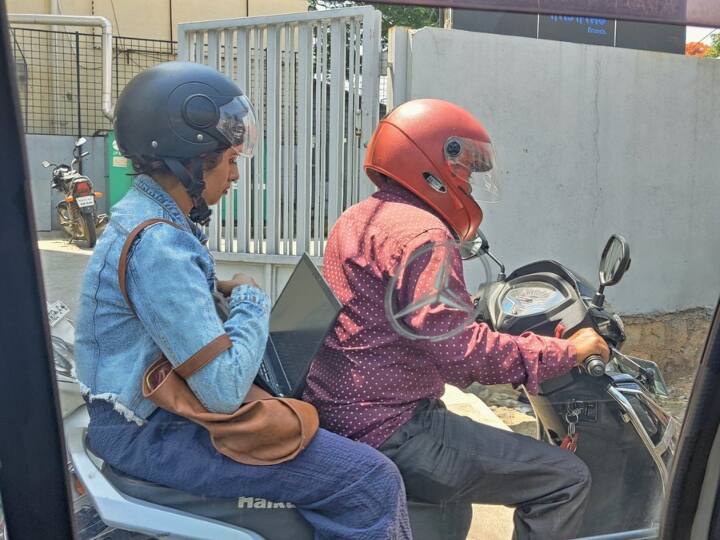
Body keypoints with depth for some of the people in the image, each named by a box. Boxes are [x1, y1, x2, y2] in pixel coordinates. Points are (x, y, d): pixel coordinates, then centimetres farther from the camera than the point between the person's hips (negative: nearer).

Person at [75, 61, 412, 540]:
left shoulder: (142, 212, 8)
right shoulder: (158, 246, -24)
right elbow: (224, 389, -28)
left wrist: (223, 293, 2)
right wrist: (250, 301, -13)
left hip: (149, 404, 11)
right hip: (151, 434, -11)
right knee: (372, 481, -16)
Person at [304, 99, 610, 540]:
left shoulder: (356, 220, 14)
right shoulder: (421, 234, -17)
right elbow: (456, 344, -27)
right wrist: (563, 352, -17)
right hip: (391, 433, -11)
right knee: (566, 479, -7)